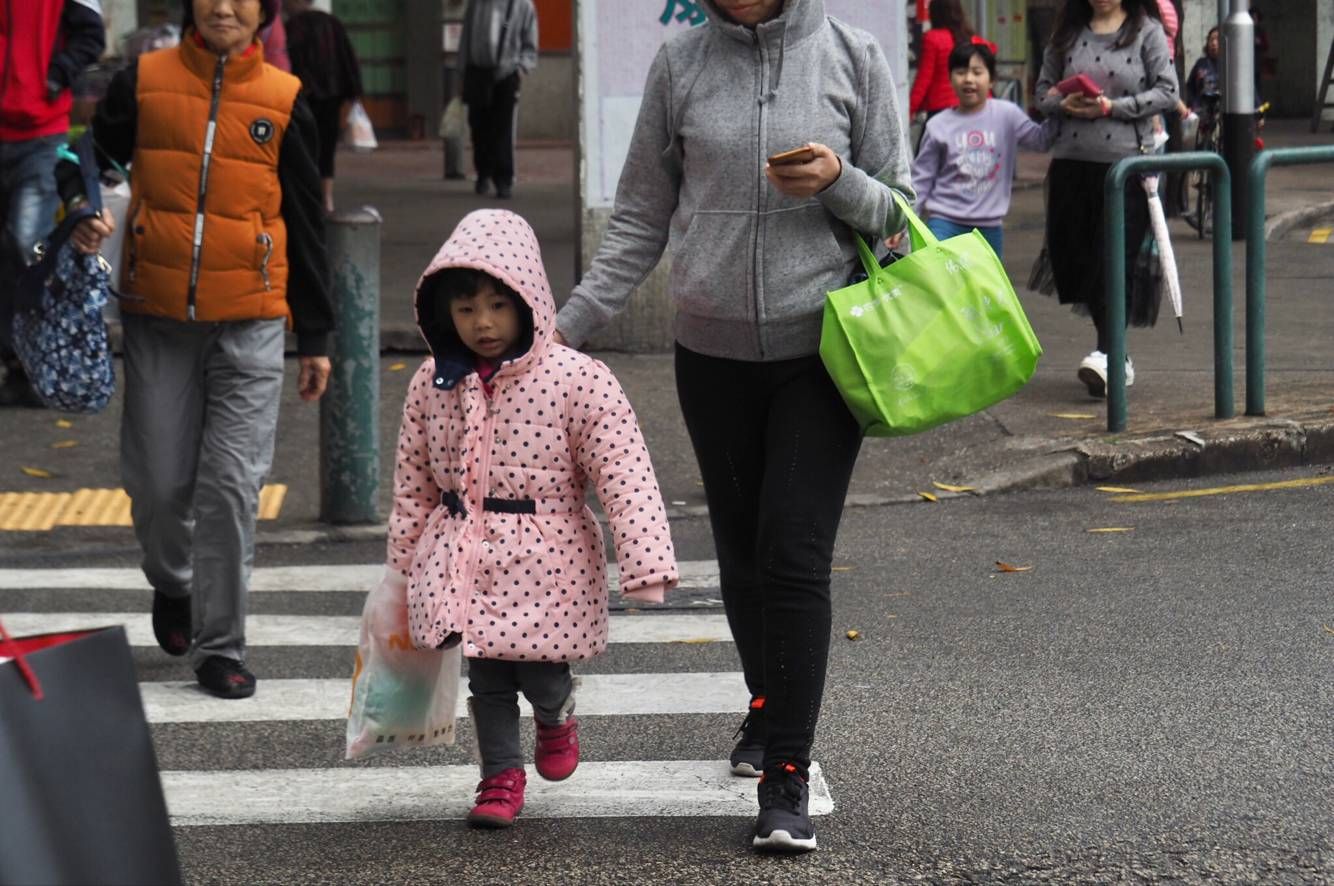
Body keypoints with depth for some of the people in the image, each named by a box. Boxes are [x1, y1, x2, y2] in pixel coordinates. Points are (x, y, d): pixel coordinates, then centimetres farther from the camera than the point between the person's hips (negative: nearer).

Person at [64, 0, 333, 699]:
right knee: (158, 482, 4)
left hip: (249, 326, -1)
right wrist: (80, 212, -11)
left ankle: (220, 647, 4)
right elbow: (88, 158, 13)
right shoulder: (144, 82, 3)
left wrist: (316, 337, 10)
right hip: (157, 322, 1)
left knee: (231, 486, -6)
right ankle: (173, 584, 35)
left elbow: (305, 226, 9)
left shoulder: (283, 101, 4)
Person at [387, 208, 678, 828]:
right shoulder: (432, 383, 1)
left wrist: (645, 566, -20)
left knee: (537, 670, -4)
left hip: (545, 558, -3)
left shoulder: (577, 379, -13)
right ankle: (501, 776, 23)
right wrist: (403, 567, 14)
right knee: (485, 673, 5)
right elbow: (413, 480, 11)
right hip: (461, 555, 3)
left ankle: (556, 714, 32)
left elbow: (625, 477, -15)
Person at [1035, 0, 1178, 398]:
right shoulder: (1068, 33, 12)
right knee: (1072, 257, 6)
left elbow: (1167, 92, -4)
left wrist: (1112, 107, -13)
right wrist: (1065, 104, -6)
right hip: (1072, 158, 4)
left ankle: (1108, 354, -16)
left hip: (1126, 159, -4)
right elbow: (1044, 90, 16)